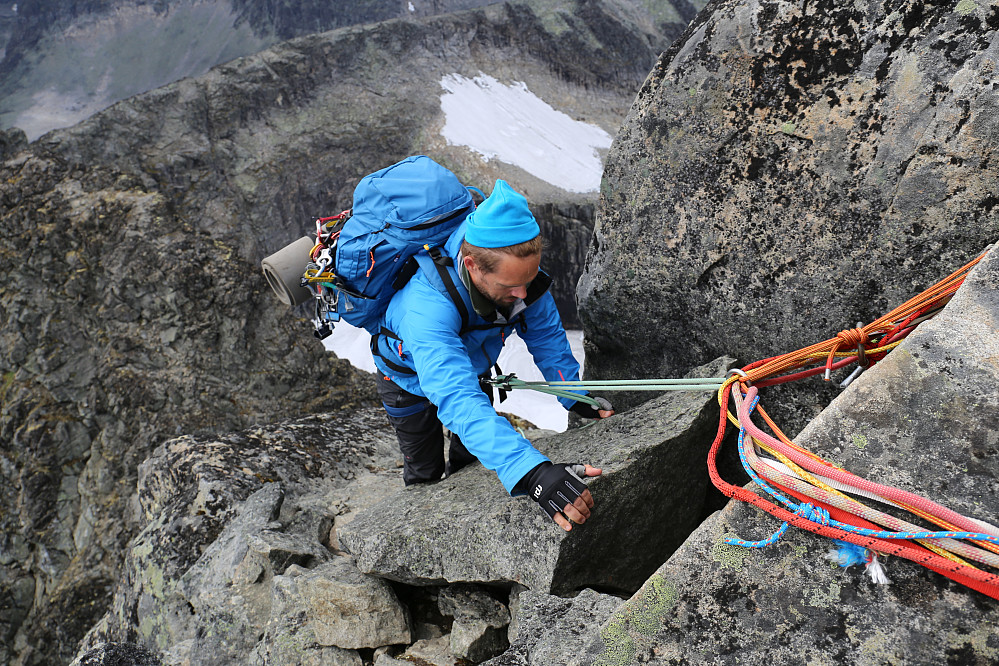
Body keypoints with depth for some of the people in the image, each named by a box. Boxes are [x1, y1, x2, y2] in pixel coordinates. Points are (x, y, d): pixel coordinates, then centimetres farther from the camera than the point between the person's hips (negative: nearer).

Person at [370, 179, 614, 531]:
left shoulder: (518, 271, -33)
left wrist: (575, 396, -21)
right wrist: (531, 473, -70)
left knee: (475, 448, 23)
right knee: (424, 471, 12)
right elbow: (458, 401, -60)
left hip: (472, 363, 5)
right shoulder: (427, 307, -51)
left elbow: (545, 334, -15)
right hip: (411, 376, -4)